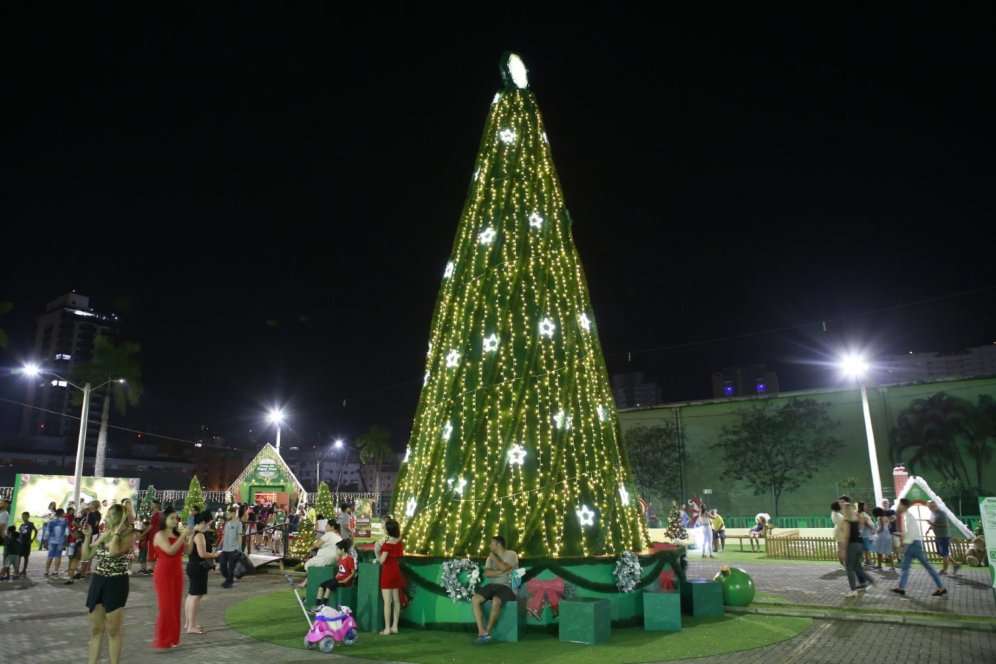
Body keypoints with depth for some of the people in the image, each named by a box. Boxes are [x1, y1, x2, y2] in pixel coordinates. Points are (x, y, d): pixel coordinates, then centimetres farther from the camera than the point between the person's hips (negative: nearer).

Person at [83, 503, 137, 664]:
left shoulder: (128, 536, -11)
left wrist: (117, 530, -20)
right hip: (97, 581, 6)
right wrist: (87, 536, 3)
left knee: (113, 630, 3)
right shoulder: (103, 535, 8)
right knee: (95, 629, 14)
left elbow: (114, 551, -29)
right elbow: (86, 556, 13)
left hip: (116, 583, -6)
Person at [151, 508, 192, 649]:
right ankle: (162, 640, 7)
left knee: (175, 606, 10)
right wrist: (183, 536, -23)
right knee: (166, 606, -3)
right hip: (164, 573, -7)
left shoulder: (176, 534, 10)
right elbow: (170, 550, -24)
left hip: (177, 573, 7)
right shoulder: (160, 535, -10)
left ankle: (172, 638, 19)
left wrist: (190, 536, -5)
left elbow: (186, 550, 7)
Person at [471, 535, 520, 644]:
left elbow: (504, 568, -16)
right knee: (475, 599, -22)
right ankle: (481, 632, -24)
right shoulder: (490, 557, 16)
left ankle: (488, 631, -21)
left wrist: (494, 557, -4)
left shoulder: (511, 554, 1)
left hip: (507, 587, -5)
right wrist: (501, 572, -13)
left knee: (496, 601, -37)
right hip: (492, 585, 5)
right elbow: (487, 573, 0)